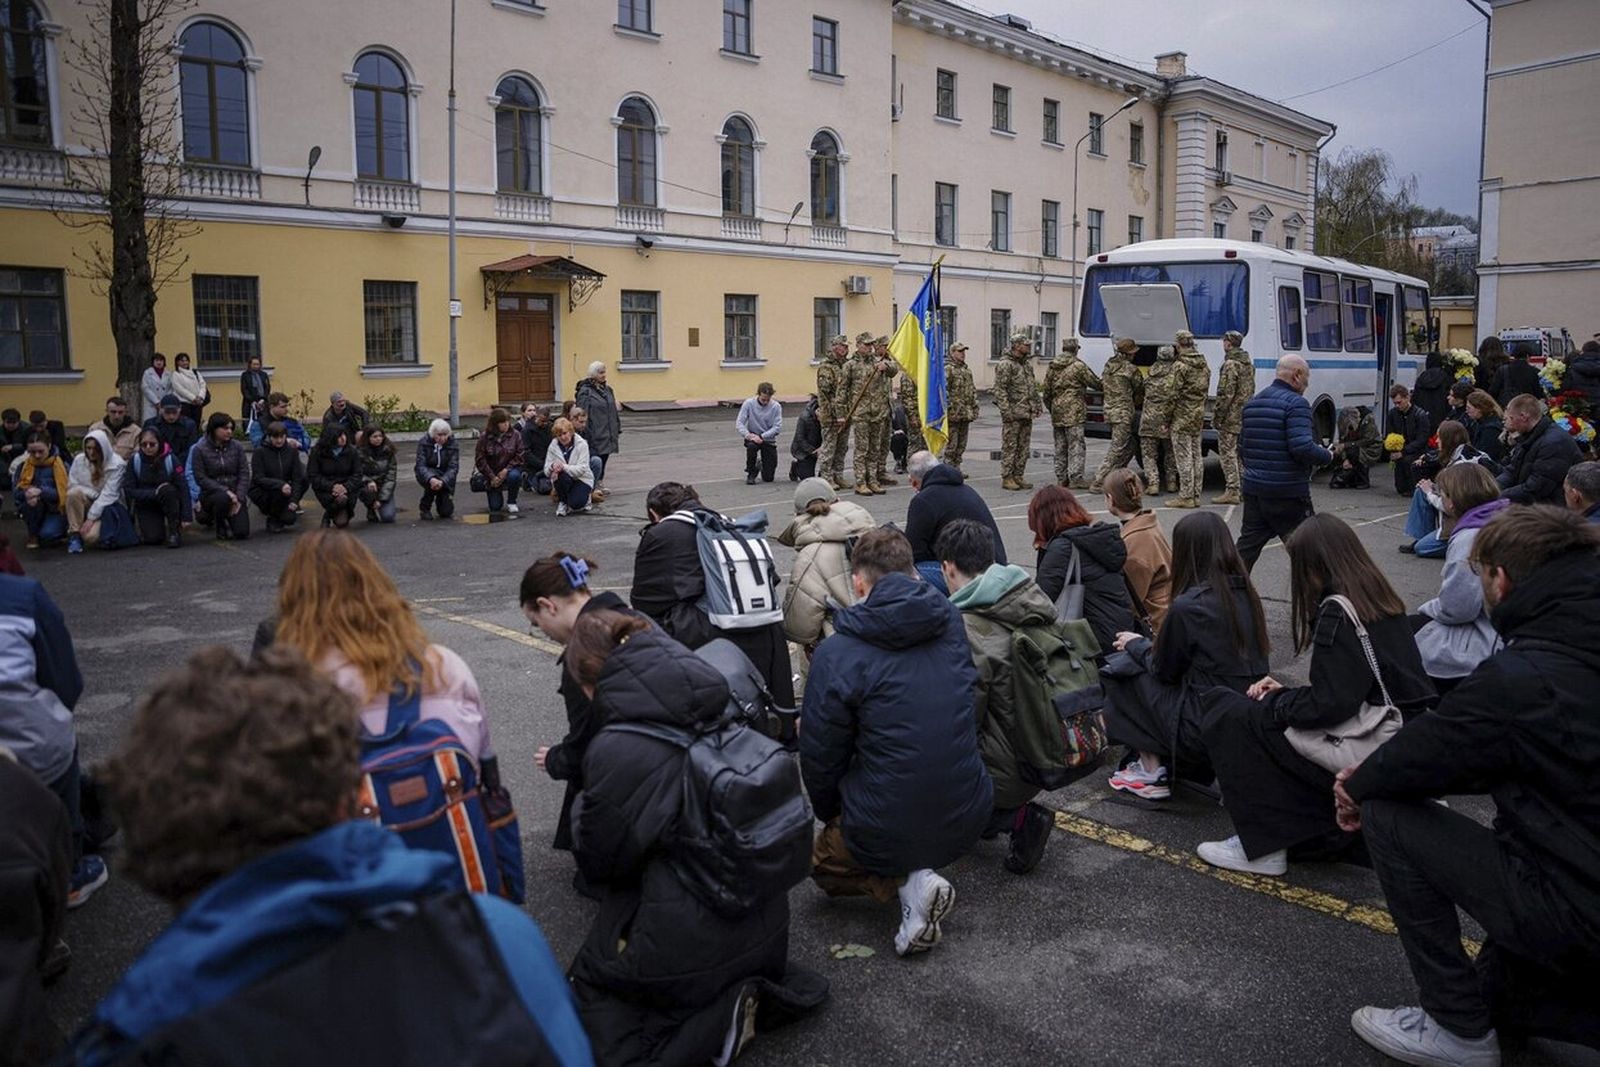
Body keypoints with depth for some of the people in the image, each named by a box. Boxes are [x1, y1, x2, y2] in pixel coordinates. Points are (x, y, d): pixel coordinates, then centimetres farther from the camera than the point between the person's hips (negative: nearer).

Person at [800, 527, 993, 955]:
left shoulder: (836, 655, -17)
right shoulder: (950, 623, -4)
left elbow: (819, 757, -8)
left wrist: (829, 815, 14)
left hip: (884, 832, -6)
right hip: (968, 822, 6)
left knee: (823, 863, 27)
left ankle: (905, 883, 0)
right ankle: (918, 875, 9)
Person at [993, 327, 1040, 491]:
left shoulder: (1027, 364, 16)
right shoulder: (1005, 365, -10)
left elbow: (1033, 387, 25)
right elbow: (1000, 390, -15)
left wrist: (1038, 404, 17)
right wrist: (1006, 411, -20)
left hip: (1027, 414, 8)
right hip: (1013, 415, -8)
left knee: (1024, 447, 10)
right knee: (1010, 447, -3)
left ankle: (1018, 476, 18)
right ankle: (1007, 478, 2)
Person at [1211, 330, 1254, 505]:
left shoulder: (1230, 365, -15)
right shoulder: (1249, 364, 15)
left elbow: (1225, 394, -19)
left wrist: (1217, 416, -15)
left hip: (1231, 417, -9)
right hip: (1245, 417, 9)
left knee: (1228, 453, -6)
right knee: (1241, 453, 14)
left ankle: (1232, 491, -8)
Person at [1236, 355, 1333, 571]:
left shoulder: (1252, 402, 12)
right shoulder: (1296, 403, -13)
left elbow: (1242, 448, 17)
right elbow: (1302, 447, -22)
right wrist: (1327, 457, -4)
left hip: (1253, 489, 7)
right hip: (1288, 494, -7)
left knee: (1247, 545, 13)